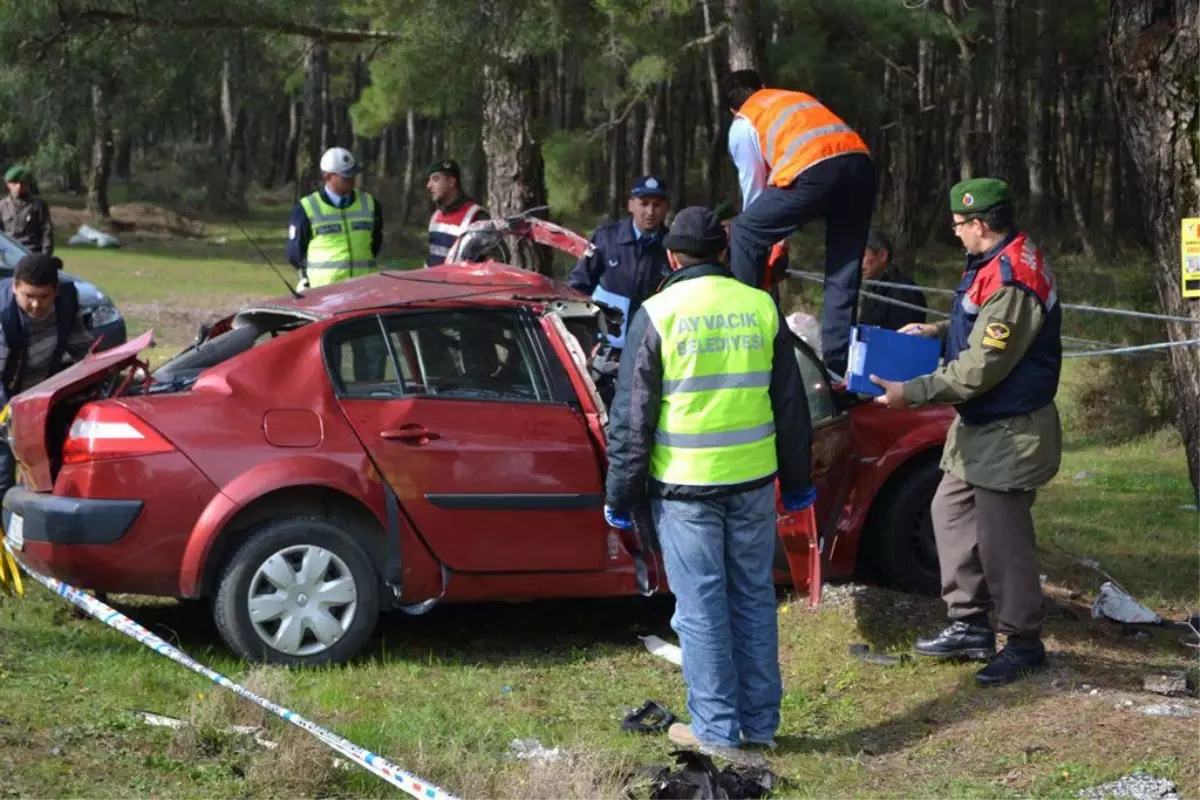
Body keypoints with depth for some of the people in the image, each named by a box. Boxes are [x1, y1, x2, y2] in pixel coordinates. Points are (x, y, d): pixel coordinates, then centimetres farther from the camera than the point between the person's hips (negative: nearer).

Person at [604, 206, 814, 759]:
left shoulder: (658, 313, -7)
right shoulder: (760, 307, 3)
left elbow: (632, 415, -6)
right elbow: (790, 403, 10)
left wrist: (621, 492, 3)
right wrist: (797, 481, 19)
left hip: (685, 486, -3)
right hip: (752, 480, 4)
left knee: (701, 606, 4)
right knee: (753, 596, 13)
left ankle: (716, 728, 9)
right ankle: (760, 722, 20)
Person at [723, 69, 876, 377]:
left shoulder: (743, 125, 20)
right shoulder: (798, 97, 37)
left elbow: (753, 188, 20)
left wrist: (772, 235, 36)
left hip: (815, 171, -6)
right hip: (860, 162, 6)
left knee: (744, 234, 13)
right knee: (844, 272, 12)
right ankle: (837, 361, 9)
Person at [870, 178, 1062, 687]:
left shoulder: (1011, 282, -26)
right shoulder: (995, 263, 7)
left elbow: (978, 370, -26)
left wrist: (911, 393, -21)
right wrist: (937, 332, 11)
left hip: (1010, 434, -11)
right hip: (981, 426, 11)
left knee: (1001, 538, -3)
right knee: (951, 511, 17)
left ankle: (1024, 643, 11)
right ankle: (970, 626, 25)